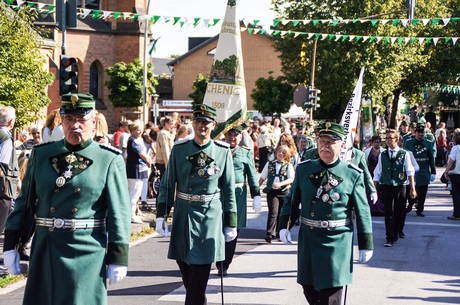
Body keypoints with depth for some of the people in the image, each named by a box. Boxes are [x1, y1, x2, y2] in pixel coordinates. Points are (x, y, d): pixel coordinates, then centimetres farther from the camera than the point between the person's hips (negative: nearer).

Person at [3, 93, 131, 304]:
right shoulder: (41, 154, 7)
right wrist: (10, 245, 4)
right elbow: (24, 202, 9)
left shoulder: (110, 161, -2)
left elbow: (119, 213, -3)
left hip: (87, 255, -3)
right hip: (45, 252, 3)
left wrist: (118, 258, -6)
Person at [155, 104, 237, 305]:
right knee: (186, 272, 11)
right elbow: (167, 185, 4)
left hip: (210, 218, -2)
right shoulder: (179, 150, 3)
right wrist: (161, 215, -5)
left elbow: (229, 189, 2)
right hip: (183, 216, 2)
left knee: (200, 277, -3)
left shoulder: (223, 151, 0)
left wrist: (230, 223, 2)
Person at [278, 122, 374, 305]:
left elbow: (362, 212, -1)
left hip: (337, 242, -3)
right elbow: (292, 201, 11)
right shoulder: (303, 169, 3)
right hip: (308, 239, 3)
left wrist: (366, 244, 0)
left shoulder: (353, 175, -5)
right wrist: (284, 226, -1)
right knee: (309, 290, 13)